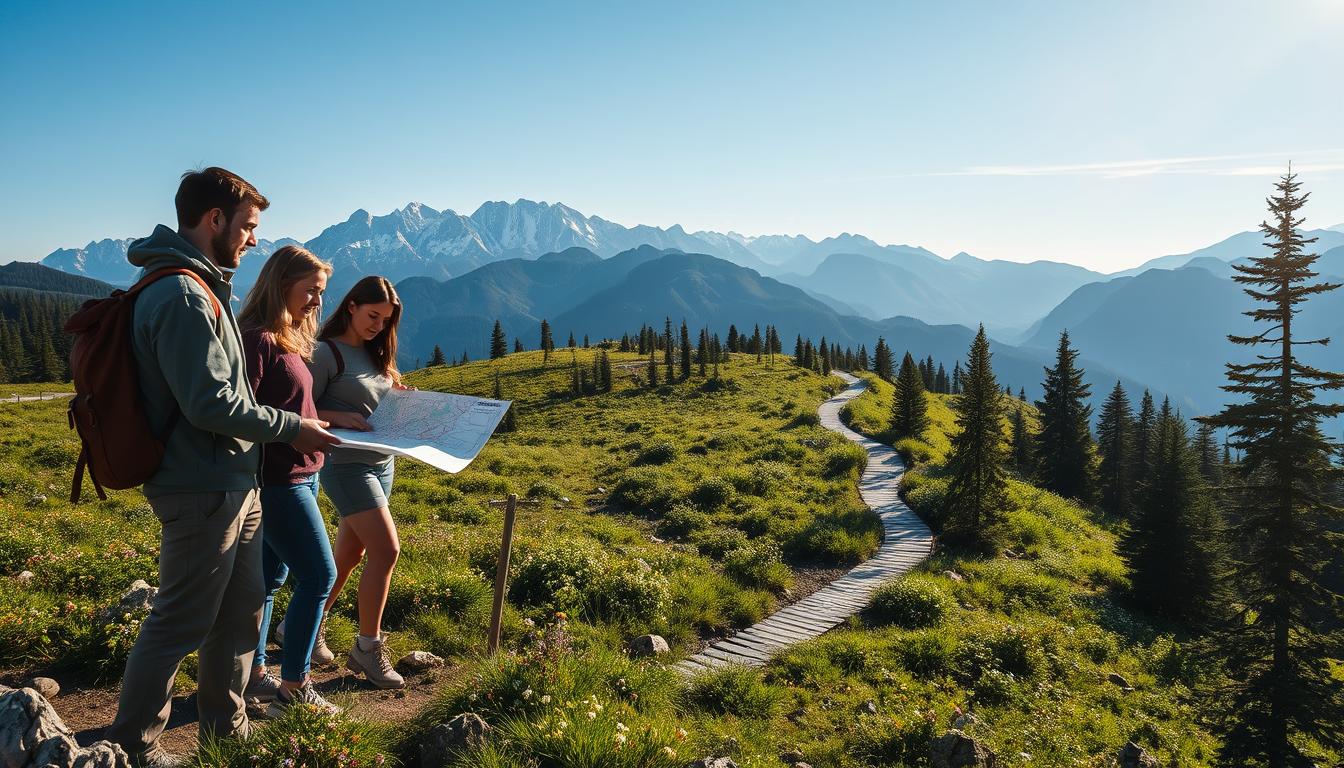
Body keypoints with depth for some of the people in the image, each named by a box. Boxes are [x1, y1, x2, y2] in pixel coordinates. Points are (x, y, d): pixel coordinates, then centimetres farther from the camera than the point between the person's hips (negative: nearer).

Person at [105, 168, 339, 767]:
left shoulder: (201, 289, 14)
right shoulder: (183, 296, -20)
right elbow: (210, 403, -24)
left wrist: (290, 423, 17)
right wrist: (291, 429, -14)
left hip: (234, 486, 10)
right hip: (203, 492, -10)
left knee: (242, 610, 19)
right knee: (179, 626, 3)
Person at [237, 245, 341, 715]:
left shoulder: (289, 339, 13)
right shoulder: (258, 339, -16)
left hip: (300, 475, 10)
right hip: (278, 478, -10)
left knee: (270, 576, 16)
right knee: (318, 576, -4)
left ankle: (253, 672, 27)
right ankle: (293, 686, 8)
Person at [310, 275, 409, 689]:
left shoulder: (374, 355, 14)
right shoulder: (327, 353, -9)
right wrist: (339, 418, -26)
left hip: (381, 463, 8)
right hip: (346, 464, -8)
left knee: (348, 556, 13)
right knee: (386, 550, -13)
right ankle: (367, 648, 1)